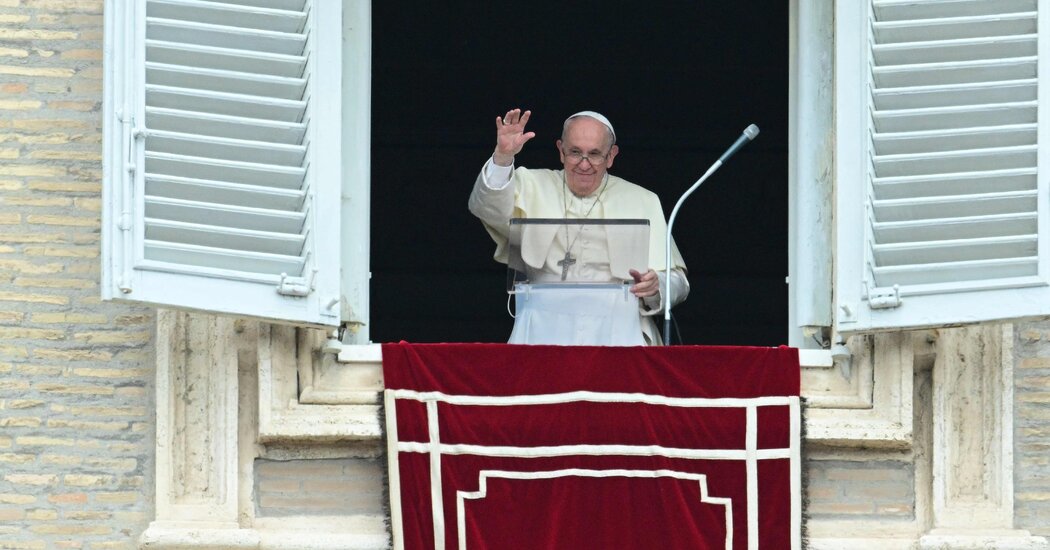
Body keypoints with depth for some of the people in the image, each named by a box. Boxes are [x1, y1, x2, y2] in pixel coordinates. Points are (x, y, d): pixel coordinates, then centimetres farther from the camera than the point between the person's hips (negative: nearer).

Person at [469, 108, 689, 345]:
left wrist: (655, 286, -13)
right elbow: (488, 208, -6)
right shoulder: (534, 186, 14)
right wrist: (503, 157, -21)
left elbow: (677, 281, 11)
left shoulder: (642, 201, 14)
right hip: (545, 324, -1)